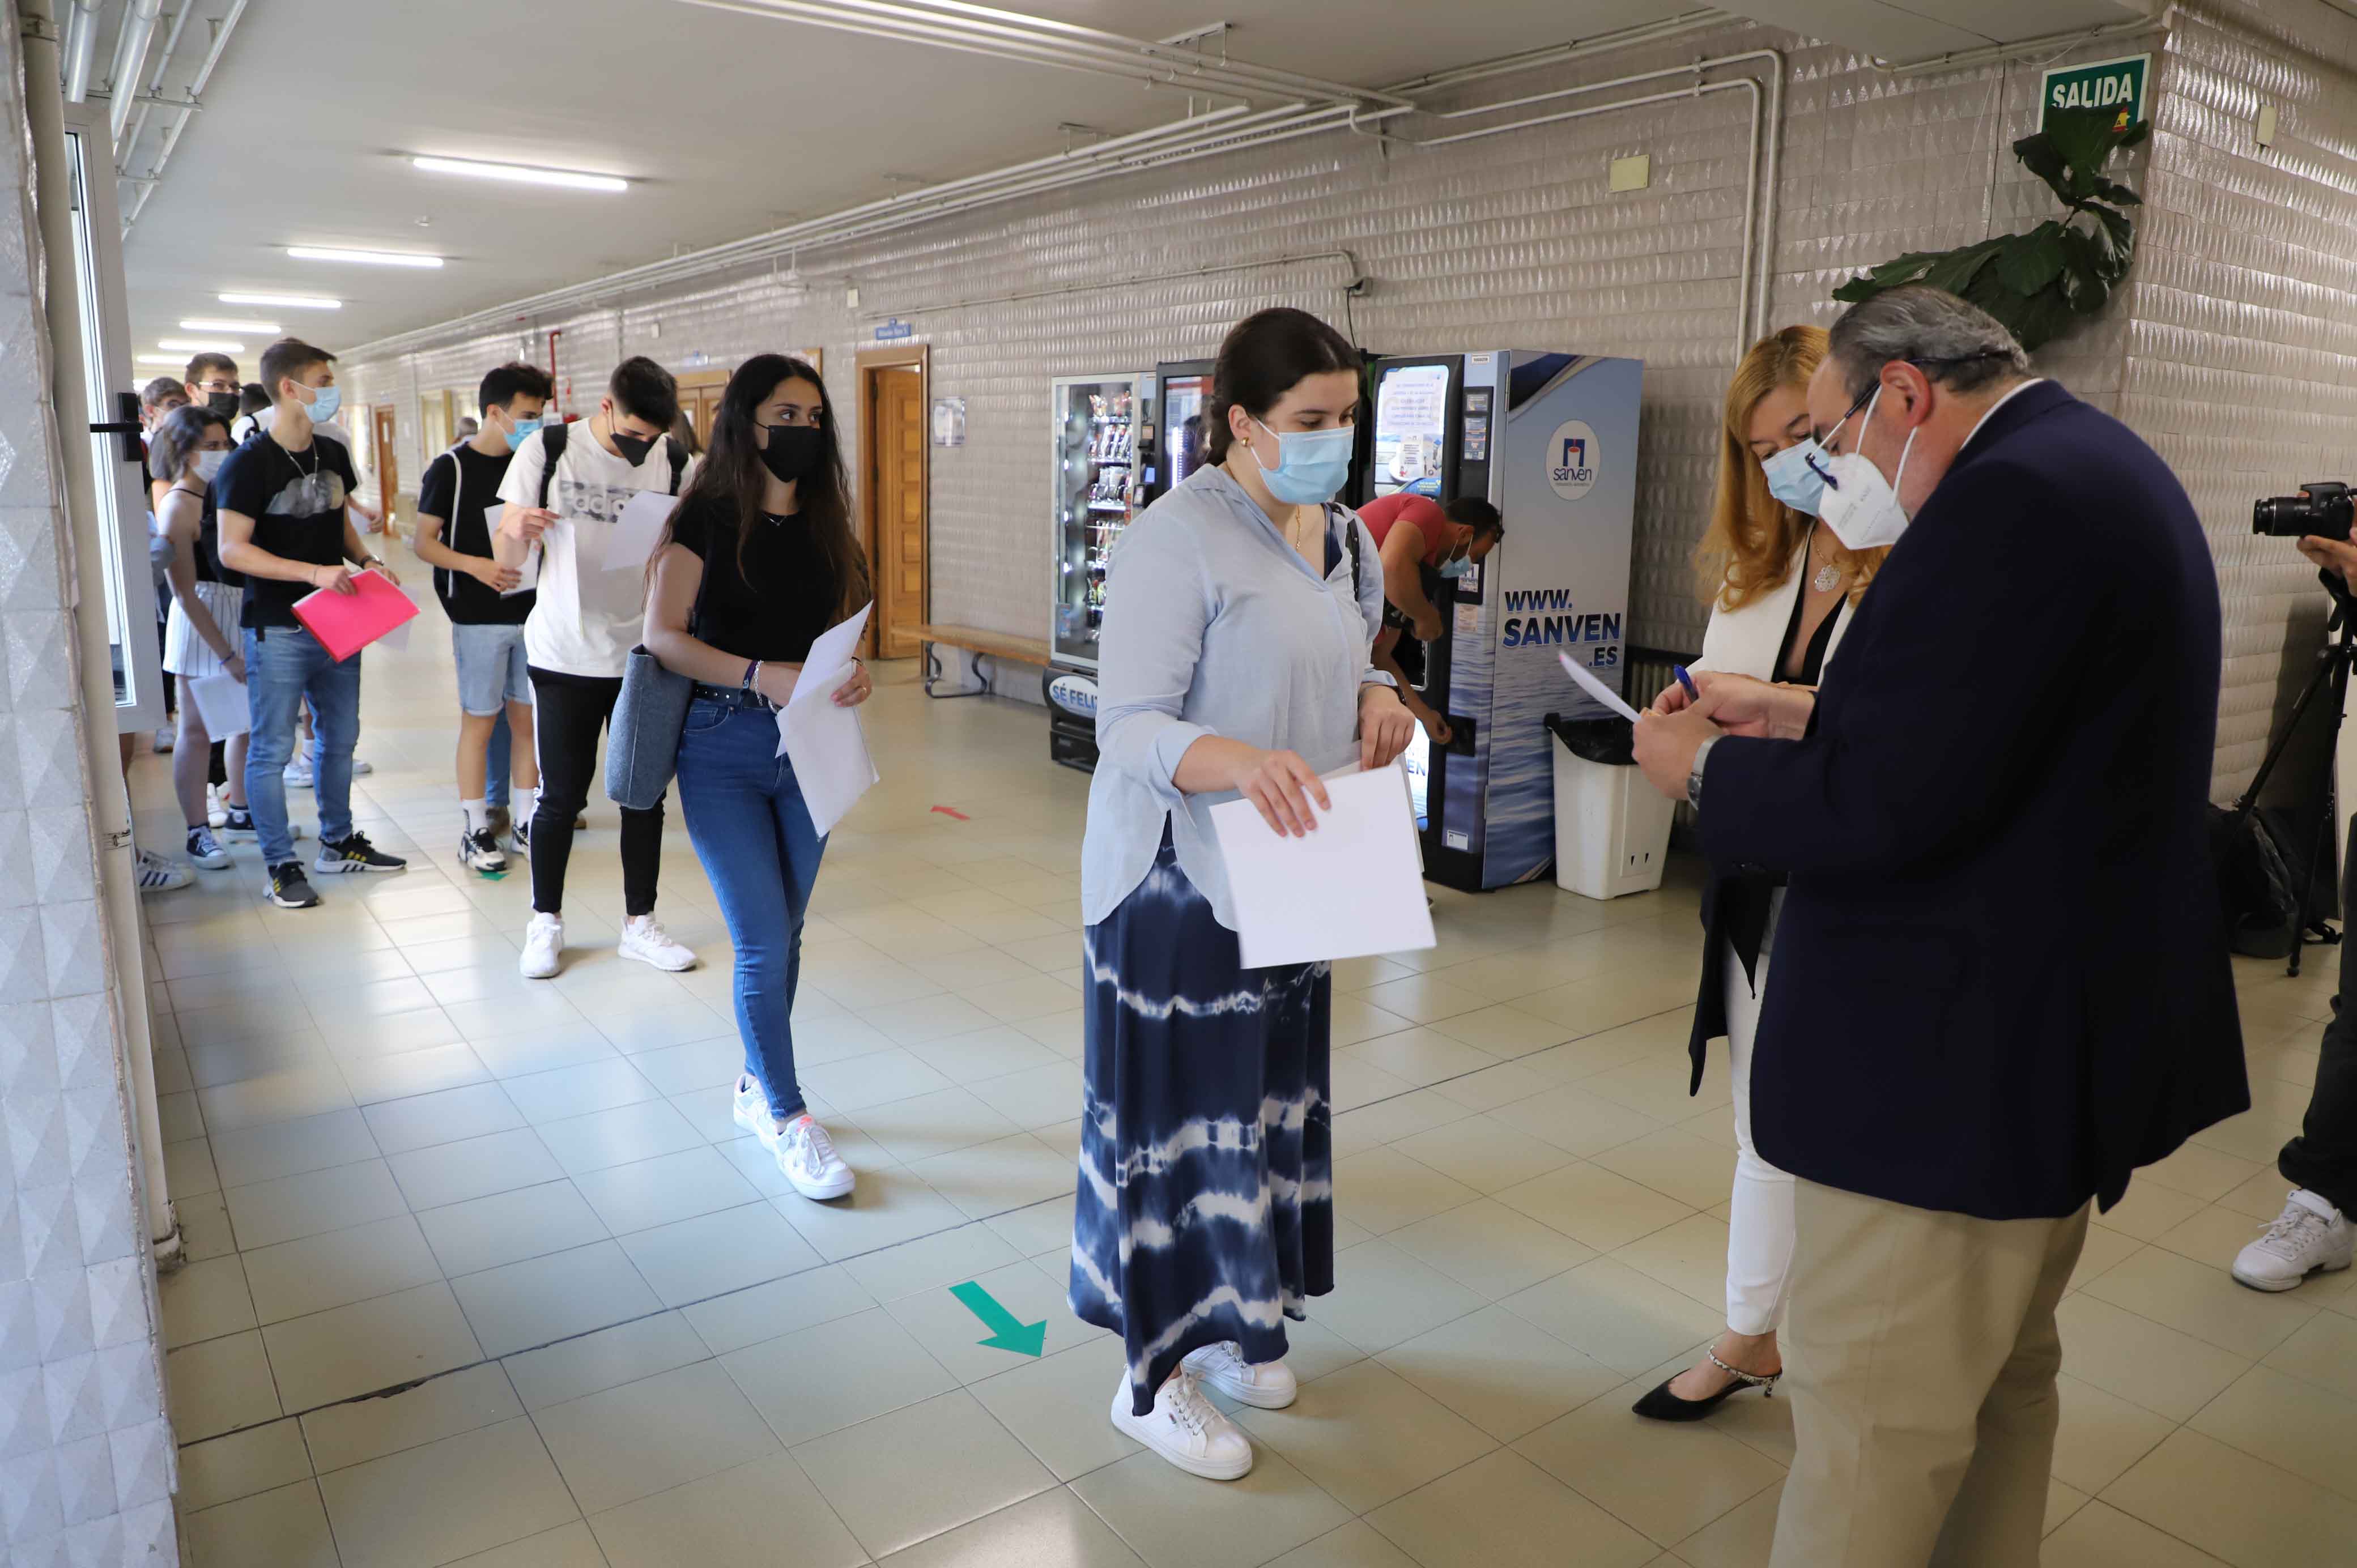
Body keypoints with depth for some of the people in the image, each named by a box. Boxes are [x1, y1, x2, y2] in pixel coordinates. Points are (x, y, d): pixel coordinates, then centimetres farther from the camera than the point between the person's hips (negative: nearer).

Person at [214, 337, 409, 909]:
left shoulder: (333, 454, 7)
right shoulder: (248, 464, -14)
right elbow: (232, 550, -17)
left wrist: (366, 560, 1)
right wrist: (313, 573, -26)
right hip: (277, 629, -7)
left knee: (340, 738, 17)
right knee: (271, 750, 2)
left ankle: (338, 843, 31)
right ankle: (281, 865, 11)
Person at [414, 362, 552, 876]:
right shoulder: (451, 468, -6)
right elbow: (425, 543, -7)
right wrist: (475, 565, -23)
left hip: (531, 610, 5)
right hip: (479, 617, -5)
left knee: (527, 717, 9)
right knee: (480, 720, 2)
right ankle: (476, 830, 11)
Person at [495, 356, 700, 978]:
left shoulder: (676, 464, 0)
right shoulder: (547, 450, -4)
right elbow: (508, 558, -2)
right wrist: (517, 531, -25)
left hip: (646, 656, 2)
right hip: (564, 657, -2)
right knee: (560, 797, 5)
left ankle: (639, 924, 23)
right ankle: (545, 923, 22)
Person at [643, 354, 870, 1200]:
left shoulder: (823, 521, 9)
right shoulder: (708, 517, -6)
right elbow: (663, 636, -11)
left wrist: (852, 673, -8)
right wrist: (761, 675, -24)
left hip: (806, 747, 5)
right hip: (722, 746, -5)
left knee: (779, 938, 13)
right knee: (764, 943, -5)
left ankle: (756, 1087, 31)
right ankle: (787, 1118, 10)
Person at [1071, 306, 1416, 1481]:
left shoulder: (1346, 537, 7)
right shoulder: (1176, 541, -18)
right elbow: (1129, 731, -22)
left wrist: (1376, 699, -4)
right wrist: (1235, 759, -41)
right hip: (1178, 882, -8)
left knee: (1264, 1094, 17)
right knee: (1181, 1113, 1)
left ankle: (1224, 1318, 38)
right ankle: (1153, 1376, 20)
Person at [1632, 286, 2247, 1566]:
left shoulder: (2010, 499, -22)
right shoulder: (2097, 465, 12)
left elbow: (1881, 808, -26)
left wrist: (1704, 768, -10)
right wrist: (1798, 714, 9)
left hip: (1957, 1063, -11)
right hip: (2064, 1030, 11)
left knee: (1868, 1422, 2)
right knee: (1999, 1382, 25)